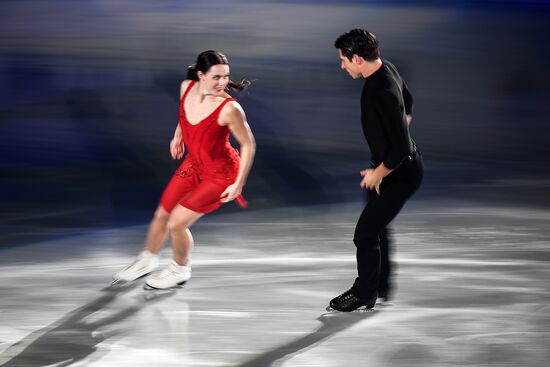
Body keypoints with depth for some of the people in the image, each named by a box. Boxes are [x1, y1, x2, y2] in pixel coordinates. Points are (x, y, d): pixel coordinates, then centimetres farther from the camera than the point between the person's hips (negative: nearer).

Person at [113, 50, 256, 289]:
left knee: (177, 223, -3)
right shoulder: (187, 88, -16)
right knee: (162, 215, 17)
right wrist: (178, 135, 18)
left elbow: (248, 144, -20)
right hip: (193, 164, 6)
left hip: (220, 174, -6)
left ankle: (180, 271, 28)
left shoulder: (229, 108, -34)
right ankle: (148, 260, 46)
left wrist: (239, 184, -16)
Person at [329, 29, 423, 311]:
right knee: (377, 226, 23)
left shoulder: (383, 93, -33)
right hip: (391, 164, 10)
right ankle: (381, 286, 37)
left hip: (400, 172, -10)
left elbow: (402, 147, -32)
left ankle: (364, 293, 17)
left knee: (366, 232, -1)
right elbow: (408, 103, 17)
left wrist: (378, 173, -17)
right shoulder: (386, 69, -3)